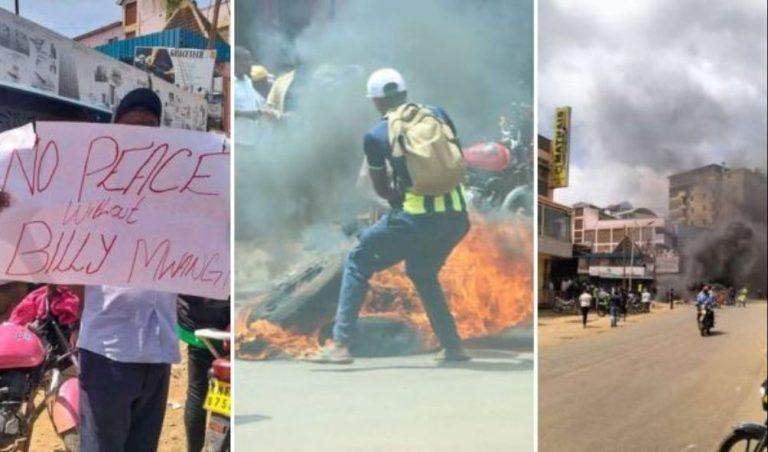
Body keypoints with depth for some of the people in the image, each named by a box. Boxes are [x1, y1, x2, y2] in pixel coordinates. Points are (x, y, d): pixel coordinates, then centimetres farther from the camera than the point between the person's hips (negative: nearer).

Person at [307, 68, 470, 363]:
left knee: (358, 263, 13)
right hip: (456, 216, 5)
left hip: (415, 219, -4)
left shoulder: (376, 136, 2)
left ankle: (340, 344, 4)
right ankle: (452, 346, 27)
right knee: (423, 273, 29)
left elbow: (382, 190, 10)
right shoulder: (438, 114, 10)